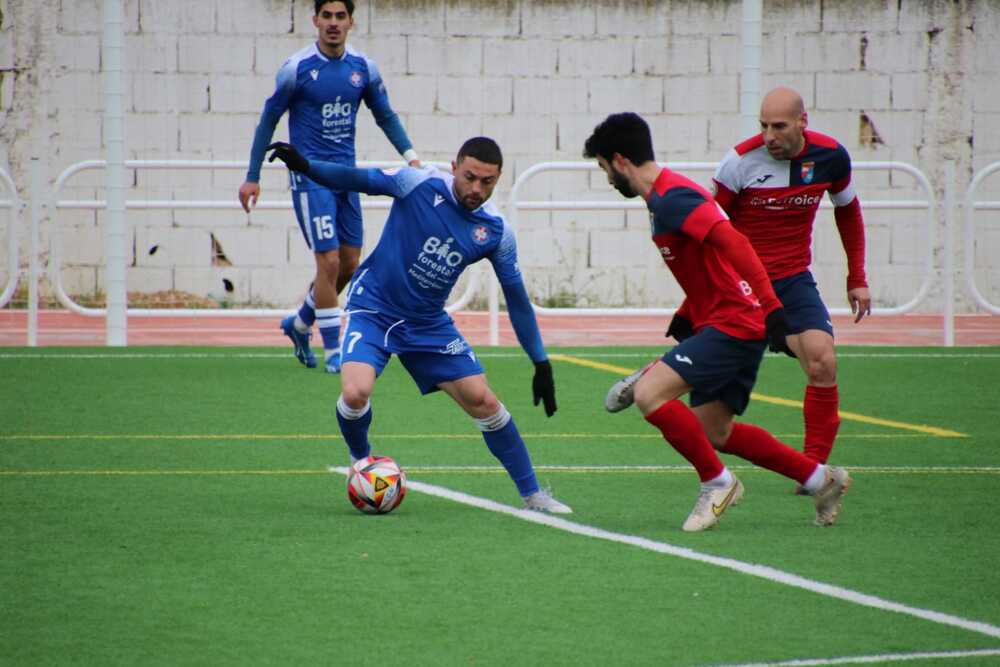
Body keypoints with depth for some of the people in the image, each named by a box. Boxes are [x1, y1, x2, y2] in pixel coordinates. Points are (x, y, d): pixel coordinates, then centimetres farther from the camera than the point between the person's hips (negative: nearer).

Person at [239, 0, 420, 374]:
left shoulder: (363, 68, 3)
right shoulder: (297, 69, -9)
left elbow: (385, 116, 15)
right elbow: (268, 120, -1)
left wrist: (410, 155, 0)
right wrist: (252, 177, -1)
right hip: (310, 175, -5)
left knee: (349, 265, 8)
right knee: (329, 260, -12)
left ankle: (300, 323, 31)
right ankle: (332, 350, -2)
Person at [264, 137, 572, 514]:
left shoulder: (496, 231, -7)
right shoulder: (420, 185, -17)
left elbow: (516, 299, 2)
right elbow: (359, 180, -15)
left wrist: (542, 364, 3)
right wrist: (304, 167, -33)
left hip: (429, 325, 3)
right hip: (373, 308, -3)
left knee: (483, 401, -2)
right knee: (355, 393, -25)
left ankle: (532, 494, 15)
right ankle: (361, 462, 9)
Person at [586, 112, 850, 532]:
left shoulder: (670, 199, -16)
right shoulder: (668, 195, 17)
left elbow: (733, 242, -27)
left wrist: (770, 307, -33)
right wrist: (687, 320, 27)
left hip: (734, 324, -11)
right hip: (731, 324, 11)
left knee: (649, 395, -18)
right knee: (712, 431, 13)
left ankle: (717, 482, -4)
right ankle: (820, 479, 21)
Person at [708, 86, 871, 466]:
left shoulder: (830, 156, -4)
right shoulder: (742, 160, -15)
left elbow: (847, 210, 15)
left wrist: (857, 278, 14)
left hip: (793, 278, 2)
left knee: (822, 362, -18)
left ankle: (814, 466, -10)